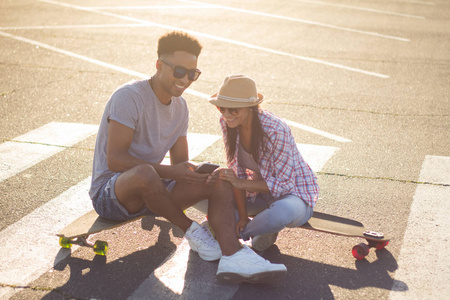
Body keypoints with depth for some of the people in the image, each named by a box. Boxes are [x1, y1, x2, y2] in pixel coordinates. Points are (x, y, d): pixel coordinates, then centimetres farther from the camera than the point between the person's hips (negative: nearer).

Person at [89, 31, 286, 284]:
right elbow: (115, 159, -24)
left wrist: (198, 172, -15)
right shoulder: (129, 97, -17)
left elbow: (180, 163, 9)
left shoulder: (180, 107, 7)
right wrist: (172, 172, -29)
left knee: (221, 181, -10)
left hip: (149, 191, 7)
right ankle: (191, 230, -15)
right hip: (109, 193, -7)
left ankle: (232, 257, -29)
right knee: (144, 173, -41)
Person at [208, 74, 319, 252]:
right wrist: (243, 217, -14)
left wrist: (240, 183, -29)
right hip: (259, 193, 5)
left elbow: (284, 184, -24)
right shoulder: (227, 122, -12)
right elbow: (236, 172, -8)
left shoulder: (275, 130, -30)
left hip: (293, 194, -5)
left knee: (281, 212, -41)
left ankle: (241, 233, -8)